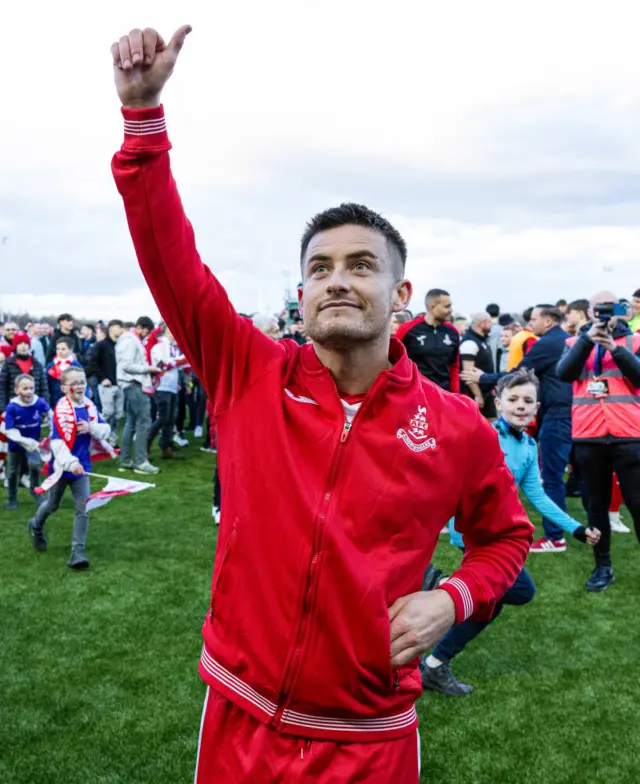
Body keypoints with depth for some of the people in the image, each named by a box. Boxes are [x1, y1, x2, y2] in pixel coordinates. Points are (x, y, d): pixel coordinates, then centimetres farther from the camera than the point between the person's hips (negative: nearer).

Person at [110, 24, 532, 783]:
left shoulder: (458, 428, -9)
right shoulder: (250, 375, -9)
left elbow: (505, 535, 8)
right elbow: (171, 257, -13)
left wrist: (452, 600, -10)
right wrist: (143, 109, -19)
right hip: (240, 718, 1)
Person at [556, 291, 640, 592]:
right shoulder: (576, 342, 12)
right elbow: (564, 373, -7)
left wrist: (614, 347, -17)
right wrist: (588, 338, -16)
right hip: (588, 437, 1)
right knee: (597, 504, 9)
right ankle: (603, 567, 20)